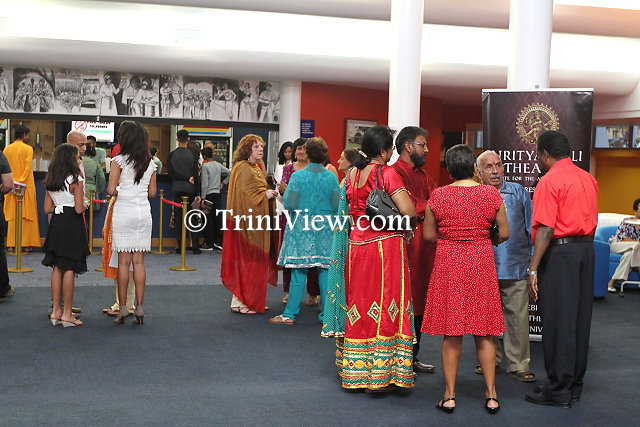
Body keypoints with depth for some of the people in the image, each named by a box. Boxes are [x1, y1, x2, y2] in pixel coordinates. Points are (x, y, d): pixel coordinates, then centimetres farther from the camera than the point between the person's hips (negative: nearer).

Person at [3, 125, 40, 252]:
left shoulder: (7, 149, 4)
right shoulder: (28, 149, -7)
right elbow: (28, 168, -13)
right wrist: (21, 182, -11)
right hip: (26, 186, -3)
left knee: (12, 215, 8)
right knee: (27, 215, 3)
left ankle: (12, 244, 7)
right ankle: (26, 243, 1)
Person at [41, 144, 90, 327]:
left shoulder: (50, 181, 7)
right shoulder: (75, 179, -12)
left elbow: (48, 208, 8)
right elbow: (79, 209, -17)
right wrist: (85, 205, 4)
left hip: (56, 224, 7)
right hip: (72, 225, -7)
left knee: (57, 268, 12)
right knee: (70, 269, -2)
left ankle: (56, 311, 16)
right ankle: (67, 314, 1)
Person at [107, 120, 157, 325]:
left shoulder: (119, 160, -6)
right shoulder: (150, 163, 7)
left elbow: (111, 190, -10)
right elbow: (152, 192, 9)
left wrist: (119, 190, 11)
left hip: (124, 211, -4)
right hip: (143, 212, 4)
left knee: (123, 262, 0)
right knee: (139, 261, 7)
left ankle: (122, 309, 2)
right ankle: (139, 308, 6)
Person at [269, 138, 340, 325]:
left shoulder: (298, 176, -7)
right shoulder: (331, 177, 0)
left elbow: (289, 204, -10)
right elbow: (337, 205, -2)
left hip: (301, 228, -2)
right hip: (326, 229, 2)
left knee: (299, 271, 2)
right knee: (325, 270, 6)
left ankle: (290, 314, 6)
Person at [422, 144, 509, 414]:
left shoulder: (438, 196, -5)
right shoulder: (491, 194, -3)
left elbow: (428, 235, 0)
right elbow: (504, 233, 3)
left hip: (448, 261, -1)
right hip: (481, 261, 1)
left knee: (451, 333, 6)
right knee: (484, 332, 9)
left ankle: (449, 396, 10)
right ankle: (491, 395, 12)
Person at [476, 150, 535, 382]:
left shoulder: (518, 192, 7)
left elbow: (531, 229, 11)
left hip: (515, 266, 0)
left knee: (517, 316, -1)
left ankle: (518, 364, 8)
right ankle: (490, 359, 24)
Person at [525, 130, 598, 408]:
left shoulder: (549, 181, -11)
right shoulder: (588, 179, 13)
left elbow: (546, 229, -18)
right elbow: (591, 221, 17)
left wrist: (533, 269, -17)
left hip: (559, 252, -8)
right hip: (586, 250, 8)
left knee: (557, 322, -2)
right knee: (579, 318, 13)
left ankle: (558, 391, 3)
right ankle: (574, 385, 22)